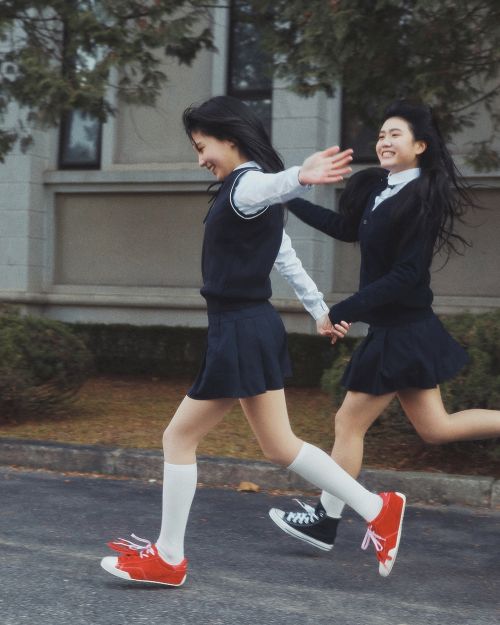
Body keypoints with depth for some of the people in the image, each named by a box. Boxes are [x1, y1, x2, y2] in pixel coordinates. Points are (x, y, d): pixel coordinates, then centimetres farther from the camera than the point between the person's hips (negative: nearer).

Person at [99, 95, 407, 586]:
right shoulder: (247, 190, 17)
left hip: (239, 333, -10)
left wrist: (300, 176, -65)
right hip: (252, 328, 10)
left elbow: (270, 185, -42)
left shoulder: (245, 186, -15)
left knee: (179, 437, 2)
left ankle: (168, 558, 13)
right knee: (280, 447, 14)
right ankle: (377, 510, 20)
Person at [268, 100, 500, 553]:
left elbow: (406, 276, -23)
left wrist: (341, 312, -21)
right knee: (434, 427, 14)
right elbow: (345, 227, 22)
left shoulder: (421, 199, -19)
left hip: (401, 331, -8)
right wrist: (288, 198, 24)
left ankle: (325, 522, 17)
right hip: (402, 328, 8)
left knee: (349, 423, 3)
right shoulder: (377, 188, 7)